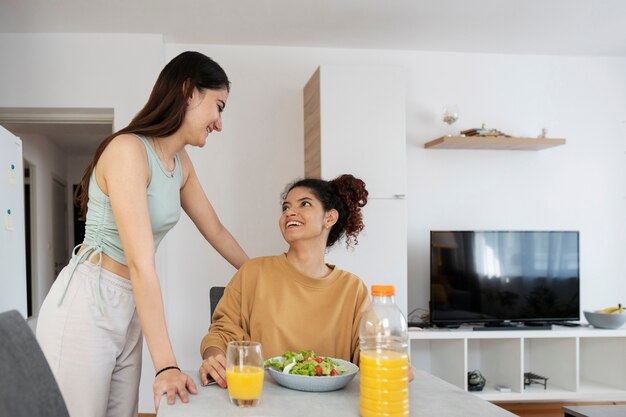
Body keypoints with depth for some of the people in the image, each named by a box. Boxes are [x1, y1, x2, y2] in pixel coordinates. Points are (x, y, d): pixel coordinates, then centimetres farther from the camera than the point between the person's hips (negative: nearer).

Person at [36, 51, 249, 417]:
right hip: (86, 305, -8)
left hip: (129, 310, 8)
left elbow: (215, 230, 21)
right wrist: (167, 365, -27)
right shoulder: (128, 150, -19)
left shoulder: (181, 163, 8)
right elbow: (141, 263, -25)